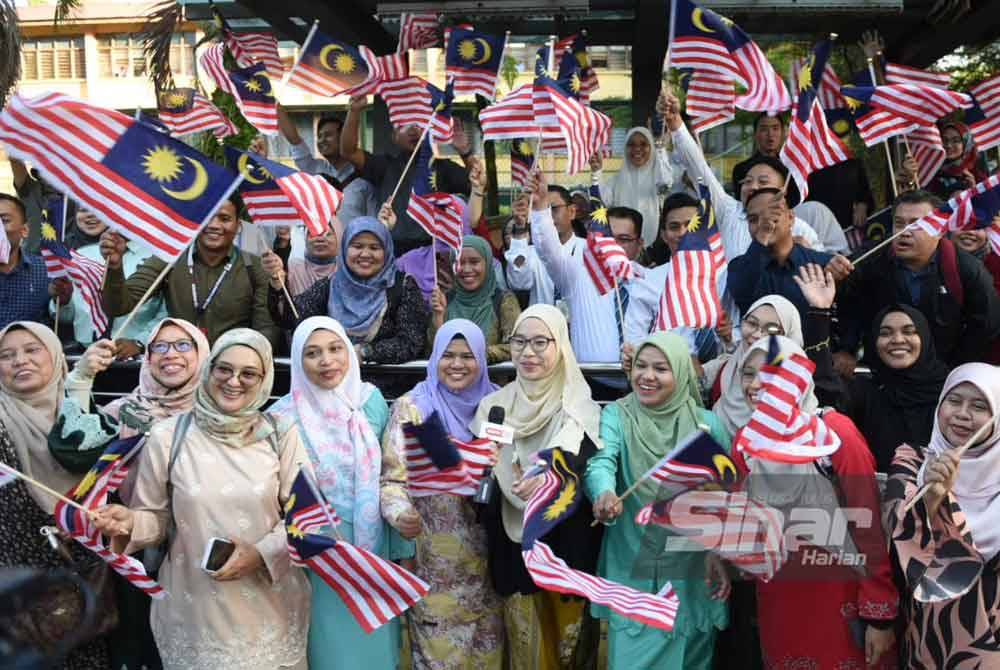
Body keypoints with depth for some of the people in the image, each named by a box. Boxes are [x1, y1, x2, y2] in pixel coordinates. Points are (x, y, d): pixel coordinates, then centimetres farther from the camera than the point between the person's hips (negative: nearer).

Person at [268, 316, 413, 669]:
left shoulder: (371, 399, -3)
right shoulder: (285, 417, -12)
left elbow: (390, 467, 4)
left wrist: (398, 512, -11)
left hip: (373, 545, 3)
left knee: (374, 639, 17)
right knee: (335, 642, 11)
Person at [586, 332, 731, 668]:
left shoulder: (707, 423, -1)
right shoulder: (616, 416, -5)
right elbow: (601, 460, -24)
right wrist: (605, 494, -45)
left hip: (694, 573, 2)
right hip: (633, 573, -1)